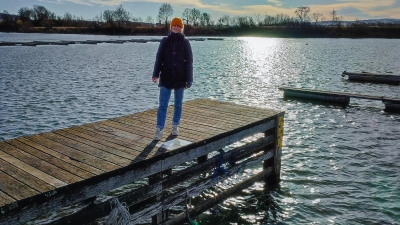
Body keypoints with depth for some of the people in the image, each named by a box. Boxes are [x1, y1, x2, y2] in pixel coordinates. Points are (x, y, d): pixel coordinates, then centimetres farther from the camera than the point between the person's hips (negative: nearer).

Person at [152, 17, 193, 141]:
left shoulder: (185, 42, 1)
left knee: (178, 105, 12)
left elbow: (189, 62, 0)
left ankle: (175, 126, 27)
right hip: (166, 79, 0)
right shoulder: (165, 41, 2)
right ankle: (159, 129, 1)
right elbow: (159, 58, 3)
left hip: (180, 79, 1)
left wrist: (189, 80, -5)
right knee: (162, 105, -2)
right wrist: (155, 74, -6)